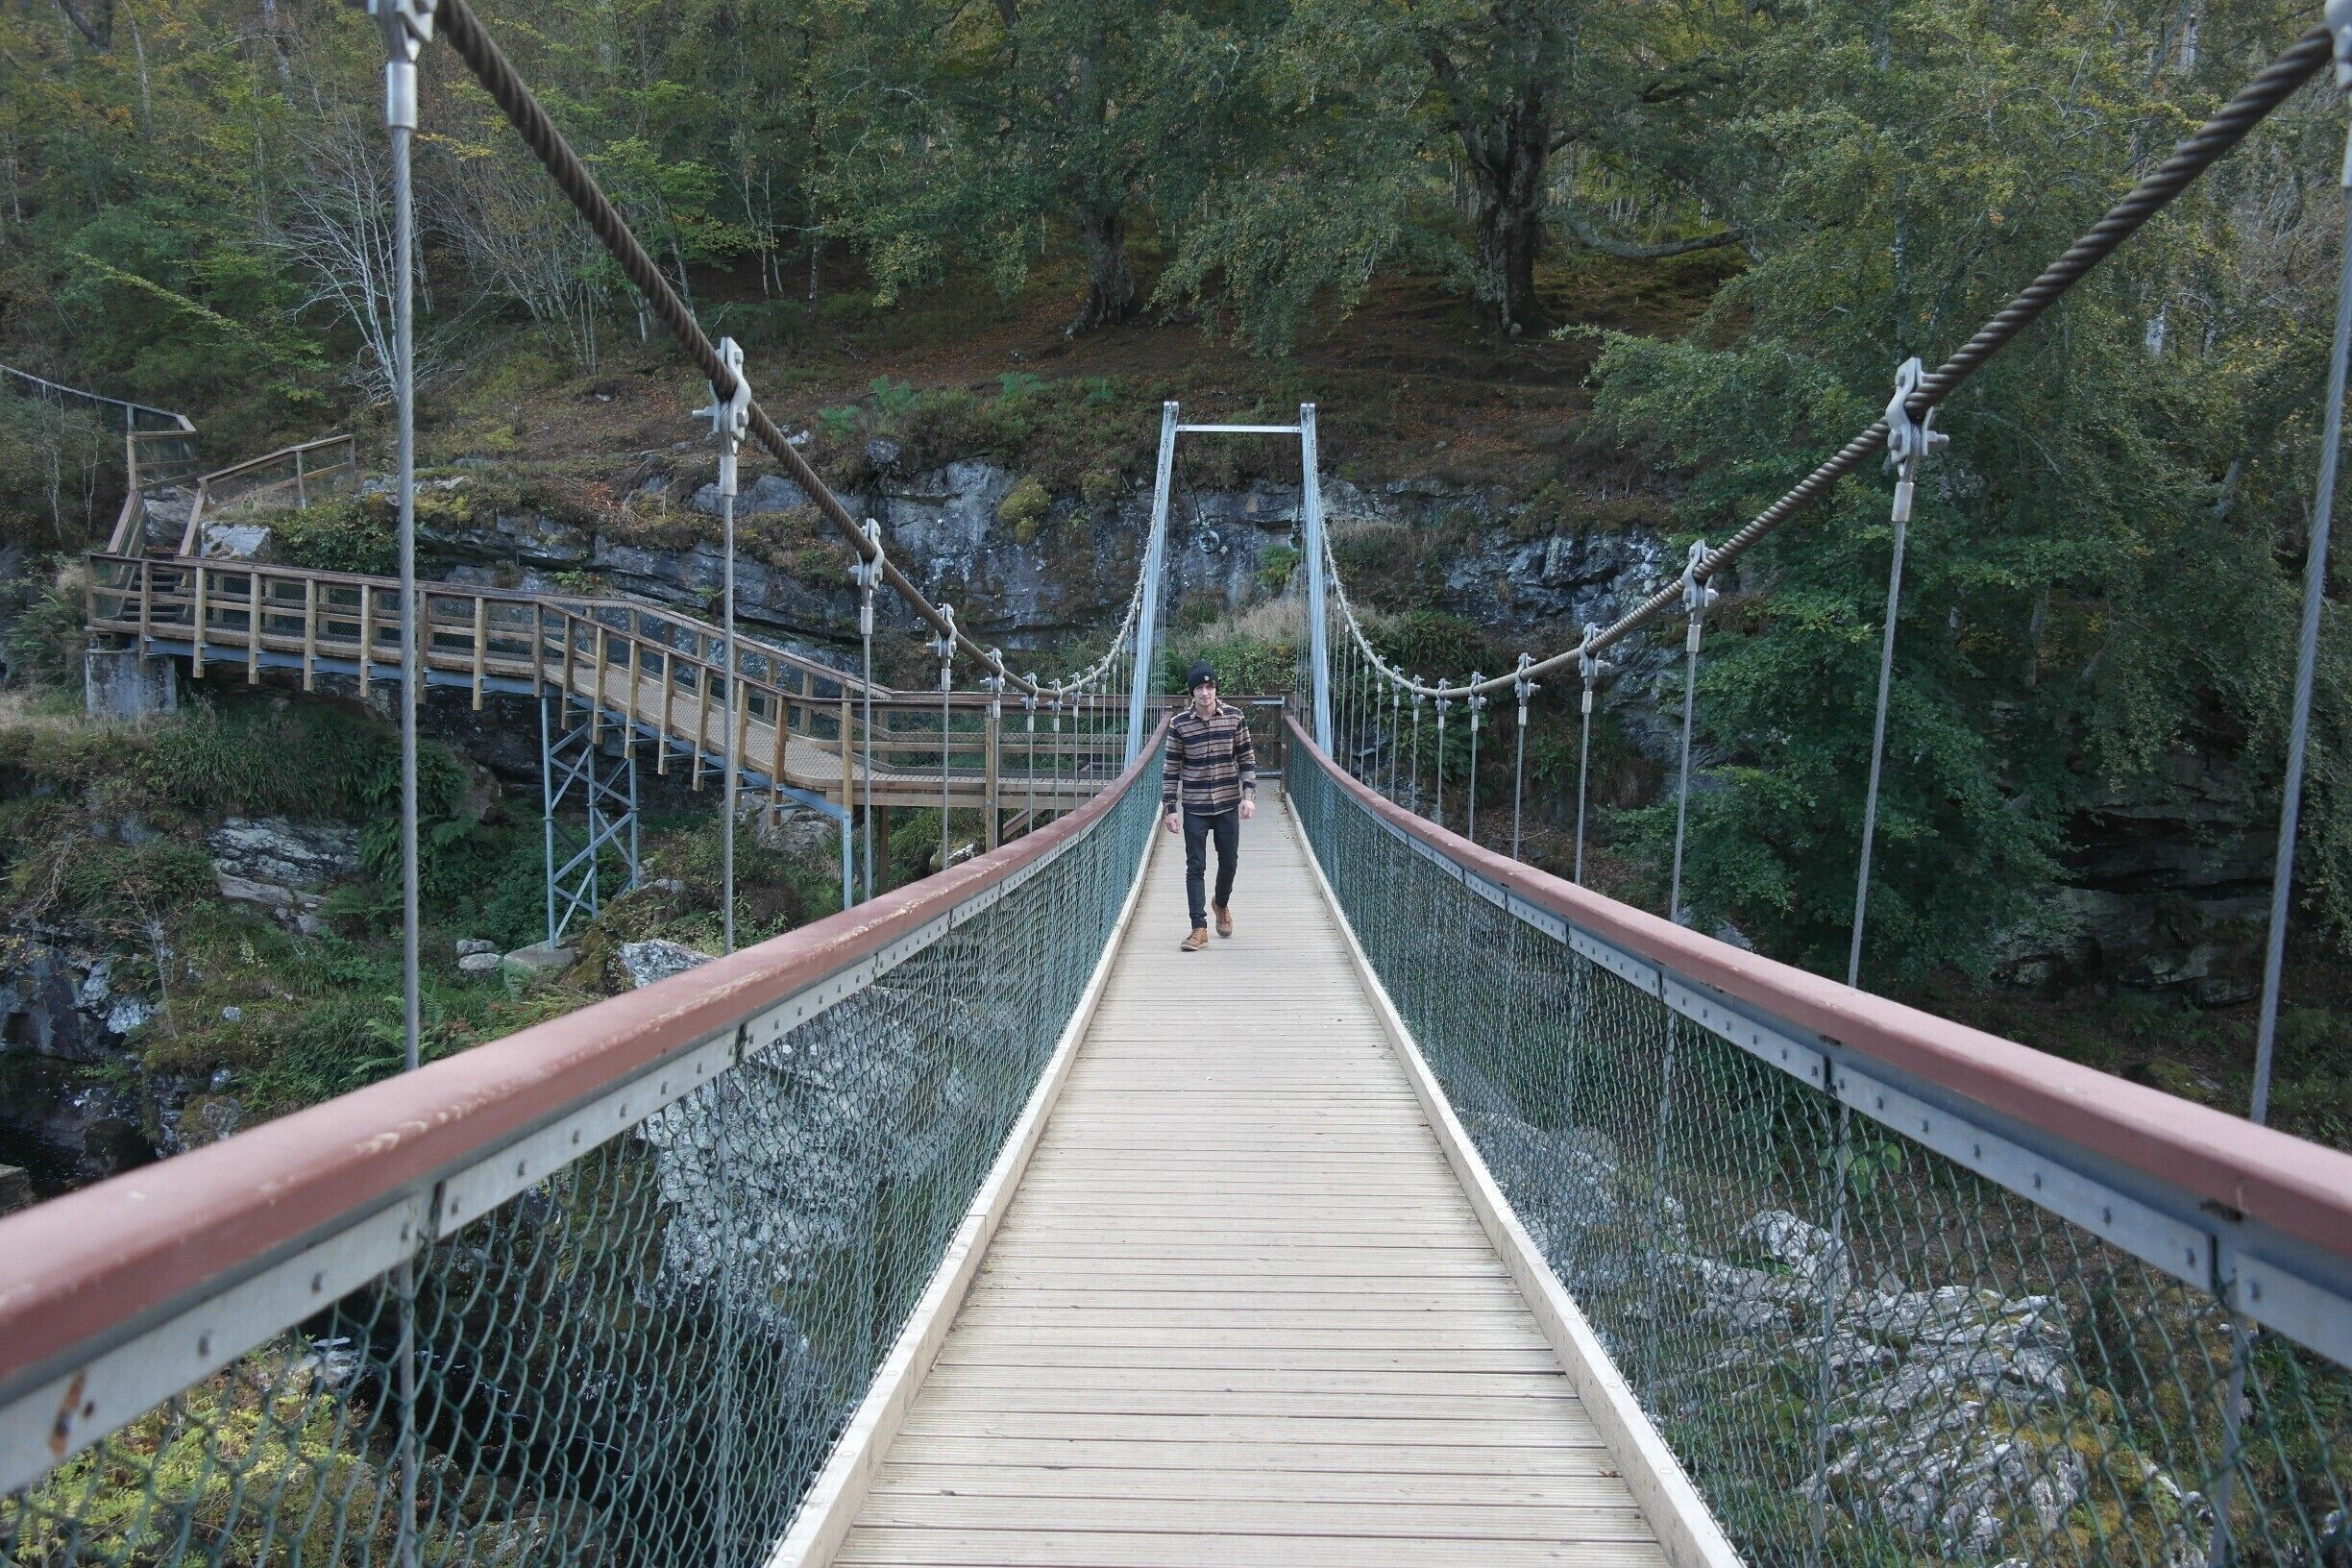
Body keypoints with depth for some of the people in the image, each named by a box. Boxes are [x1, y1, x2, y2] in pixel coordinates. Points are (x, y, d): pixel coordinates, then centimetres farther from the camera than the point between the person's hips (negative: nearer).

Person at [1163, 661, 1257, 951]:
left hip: (1228, 806, 1)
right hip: (1194, 808, -1)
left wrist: (1249, 796, -8)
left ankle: (1222, 904, 41)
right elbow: (1171, 768, -1)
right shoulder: (1179, 724, -6)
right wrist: (1170, 808, -4)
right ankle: (1200, 928, 5)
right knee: (1195, 867, 0)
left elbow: (1247, 759, 2)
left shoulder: (1234, 718, -3)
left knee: (1228, 862, 12)